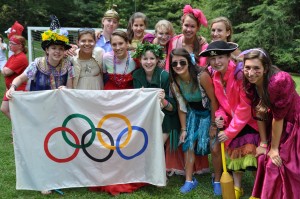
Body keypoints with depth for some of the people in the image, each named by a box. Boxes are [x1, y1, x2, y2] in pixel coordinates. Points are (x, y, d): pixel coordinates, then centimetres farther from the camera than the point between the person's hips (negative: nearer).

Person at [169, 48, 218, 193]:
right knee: (188, 143, 1)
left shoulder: (201, 75, -31)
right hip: (193, 113, 5)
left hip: (208, 112, -4)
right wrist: (183, 129, -3)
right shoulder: (174, 80, -14)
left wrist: (213, 124, -16)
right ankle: (189, 180, 15)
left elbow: (213, 99, -22)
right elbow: (181, 105, -4)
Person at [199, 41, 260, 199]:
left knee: (251, 154, -12)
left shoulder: (240, 74, -25)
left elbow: (245, 108, -23)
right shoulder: (215, 77, -3)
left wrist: (230, 131, -19)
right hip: (232, 121, 7)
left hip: (249, 121, -6)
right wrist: (221, 116, -14)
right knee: (234, 153, 14)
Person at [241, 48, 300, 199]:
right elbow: (259, 114, -3)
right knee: (265, 158, 12)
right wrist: (263, 143, 0)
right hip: (272, 125, 6)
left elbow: (278, 117, -27)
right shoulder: (249, 83, -13)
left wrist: (274, 148, -18)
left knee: (279, 163, -3)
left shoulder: (279, 81, -33)